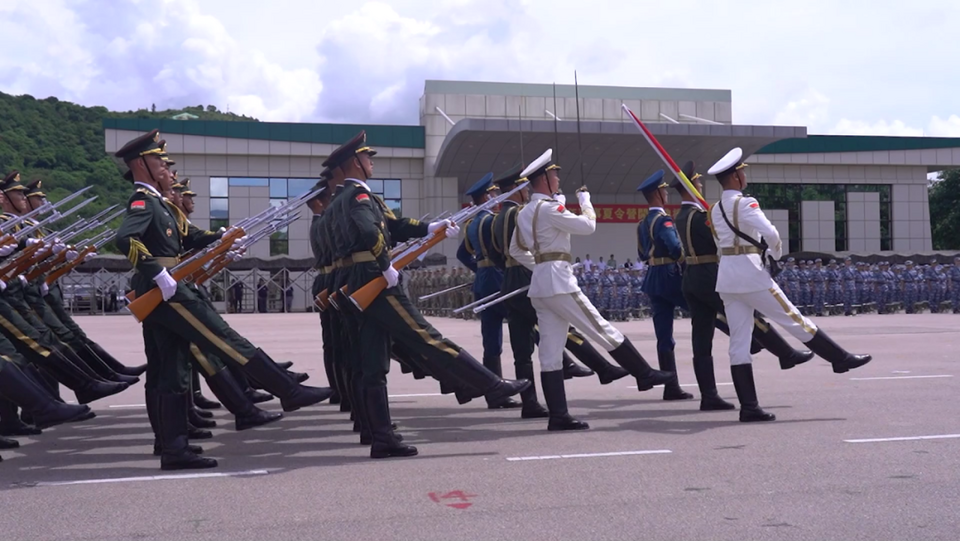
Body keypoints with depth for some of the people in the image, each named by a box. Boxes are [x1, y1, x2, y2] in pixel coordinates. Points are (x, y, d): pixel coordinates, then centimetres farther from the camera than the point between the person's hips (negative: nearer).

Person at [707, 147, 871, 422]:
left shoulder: (716, 209, 13)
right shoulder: (744, 203, -12)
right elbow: (770, 234, -22)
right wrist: (776, 252, -1)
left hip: (726, 276, 8)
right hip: (750, 273, -8)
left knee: (738, 342, 4)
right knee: (795, 320, 6)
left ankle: (749, 407, 5)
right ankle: (841, 359, 20)